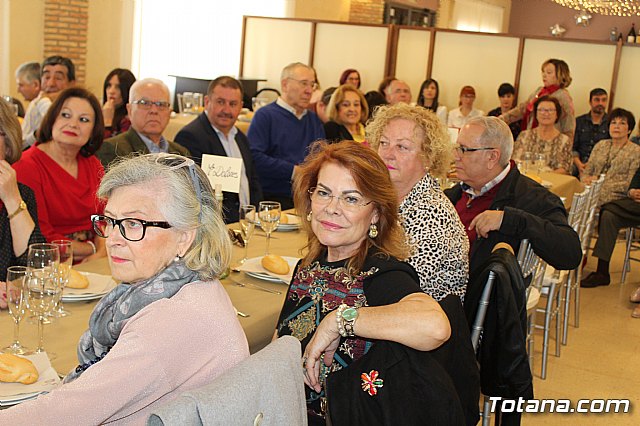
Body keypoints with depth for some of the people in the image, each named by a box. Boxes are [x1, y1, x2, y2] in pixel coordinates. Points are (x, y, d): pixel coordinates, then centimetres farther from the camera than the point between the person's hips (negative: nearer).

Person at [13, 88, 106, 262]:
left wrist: (101, 252, -11)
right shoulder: (27, 166, -8)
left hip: (91, 262, 6)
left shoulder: (93, 164, 13)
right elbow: (40, 239, -13)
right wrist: (91, 248, -6)